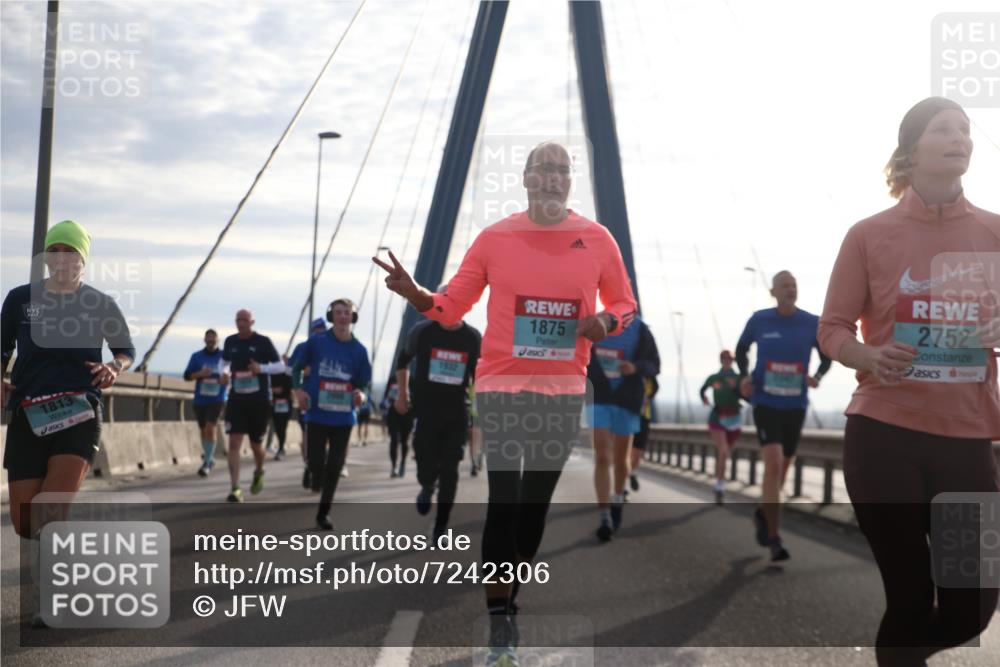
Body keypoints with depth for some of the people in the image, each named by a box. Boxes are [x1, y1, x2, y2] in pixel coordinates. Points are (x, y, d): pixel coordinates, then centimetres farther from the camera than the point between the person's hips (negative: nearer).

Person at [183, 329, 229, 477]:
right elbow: (187, 375, 2)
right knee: (203, 430, 12)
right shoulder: (196, 356, 5)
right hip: (200, 400, 3)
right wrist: (200, 374, -16)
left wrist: (227, 377, -9)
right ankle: (209, 458, 33)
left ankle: (206, 464, -14)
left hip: (217, 399, -3)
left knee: (210, 429, -16)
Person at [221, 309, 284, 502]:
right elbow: (225, 362, 21)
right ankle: (235, 489, -11)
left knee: (256, 444, 11)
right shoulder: (230, 341, 4)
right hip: (236, 398, 2)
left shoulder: (263, 342, -6)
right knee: (234, 442, -10)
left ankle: (259, 472, 43)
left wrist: (261, 368, -23)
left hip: (259, 400, -2)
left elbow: (281, 366, -5)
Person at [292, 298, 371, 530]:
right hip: (317, 413, -1)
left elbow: (363, 383, 5)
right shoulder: (316, 342, -3)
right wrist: (298, 389, -9)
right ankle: (315, 473, 35)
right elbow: (297, 367, 7)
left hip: (344, 417, 1)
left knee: (335, 466, 4)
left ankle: (323, 513, 19)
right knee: (317, 462, -3)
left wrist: (360, 396, -17)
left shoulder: (359, 350, 0)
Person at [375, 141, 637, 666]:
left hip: (565, 388, 2)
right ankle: (500, 624, -1)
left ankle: (509, 600, 31)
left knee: (537, 501, 12)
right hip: (501, 384, -2)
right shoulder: (494, 238, -1)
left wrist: (605, 322, -10)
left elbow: (624, 304, 12)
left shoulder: (597, 240, 2)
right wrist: (413, 293, -16)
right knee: (503, 501, -9)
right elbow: (451, 307, 4)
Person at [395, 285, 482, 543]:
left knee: (449, 471, -2)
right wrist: (403, 391, 9)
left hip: (457, 413, 1)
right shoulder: (422, 332, -4)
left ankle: (441, 527, 9)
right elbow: (403, 359, 14)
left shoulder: (473, 337, -1)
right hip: (426, 410, -1)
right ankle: (427, 488, 35)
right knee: (427, 468, -3)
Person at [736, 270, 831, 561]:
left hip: (796, 405, 3)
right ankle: (774, 538, -14)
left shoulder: (812, 324, -3)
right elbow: (742, 348, 14)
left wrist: (818, 376, -11)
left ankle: (763, 513, 43)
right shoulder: (759, 320, -4)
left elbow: (826, 357, 11)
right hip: (765, 402, -3)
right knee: (773, 463, -19)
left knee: (783, 467, 15)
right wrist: (744, 376, -4)